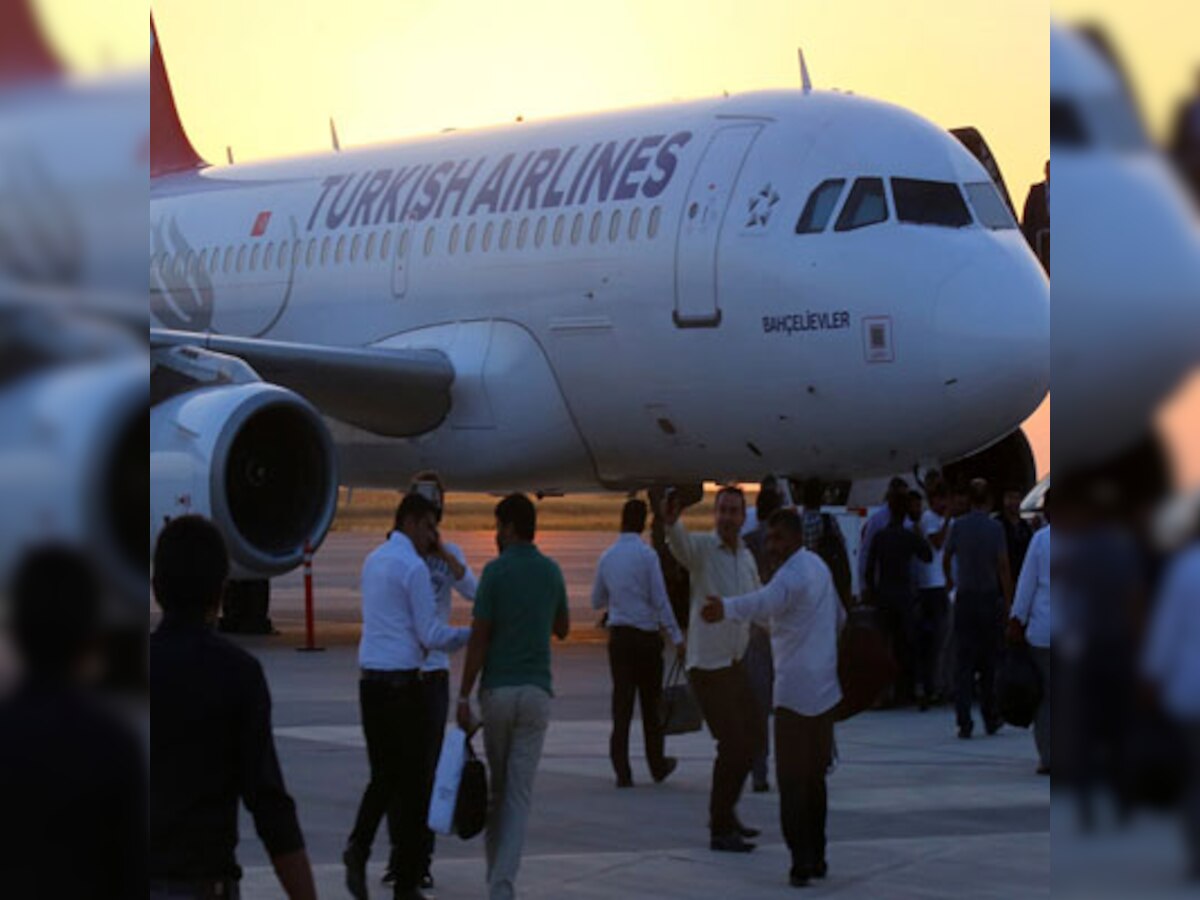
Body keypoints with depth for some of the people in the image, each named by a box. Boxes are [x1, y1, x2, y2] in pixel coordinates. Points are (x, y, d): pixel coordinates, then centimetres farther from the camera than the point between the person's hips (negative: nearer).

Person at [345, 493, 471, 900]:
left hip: (370, 680, 7)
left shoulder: (373, 560, 14)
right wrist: (473, 634, -1)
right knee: (413, 781, 2)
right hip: (403, 683, -7)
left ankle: (358, 845, -9)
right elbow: (432, 635, -12)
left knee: (383, 775, 15)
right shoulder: (413, 567, -11)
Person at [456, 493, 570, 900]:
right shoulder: (551, 571, 6)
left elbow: (479, 638, -9)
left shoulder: (496, 571, -8)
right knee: (520, 791, -1)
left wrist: (463, 697, -5)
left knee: (497, 787, 13)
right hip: (537, 689, 2)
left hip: (498, 688, -2)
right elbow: (562, 629, 21)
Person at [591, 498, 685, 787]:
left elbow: (596, 602, 16)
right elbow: (660, 600, -12)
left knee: (622, 703, 4)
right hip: (646, 636, -3)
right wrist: (676, 636, -8)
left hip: (618, 636, 3)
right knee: (651, 703, 9)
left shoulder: (607, 557, 6)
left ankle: (622, 771, 0)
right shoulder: (647, 555, -9)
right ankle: (657, 766, 21)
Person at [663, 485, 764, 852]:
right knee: (733, 742, -10)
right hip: (708, 664, -8)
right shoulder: (702, 548, -12)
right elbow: (680, 543, -37)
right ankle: (720, 830, -1)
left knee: (752, 734, 18)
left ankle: (725, 813, 32)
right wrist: (671, 522, -58)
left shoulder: (746, 558, 10)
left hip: (735, 661, 8)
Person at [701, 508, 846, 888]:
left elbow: (767, 601, -39)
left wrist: (727, 608, -56)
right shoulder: (819, 566, 14)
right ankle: (816, 856, 21)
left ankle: (802, 859, -10)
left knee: (792, 779, -6)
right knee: (815, 776, 16)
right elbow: (839, 615, 28)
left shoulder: (793, 575, -16)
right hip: (824, 688, 9)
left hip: (796, 690, -9)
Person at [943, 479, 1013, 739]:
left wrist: (950, 581, 32)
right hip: (989, 598, -1)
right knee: (988, 663, 11)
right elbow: (1003, 565, -12)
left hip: (965, 599, 1)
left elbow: (946, 559, 11)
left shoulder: (958, 526, -1)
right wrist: (1008, 601, -5)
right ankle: (990, 720, 18)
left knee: (963, 663, 1)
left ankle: (965, 724, -6)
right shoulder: (995, 528, -8)